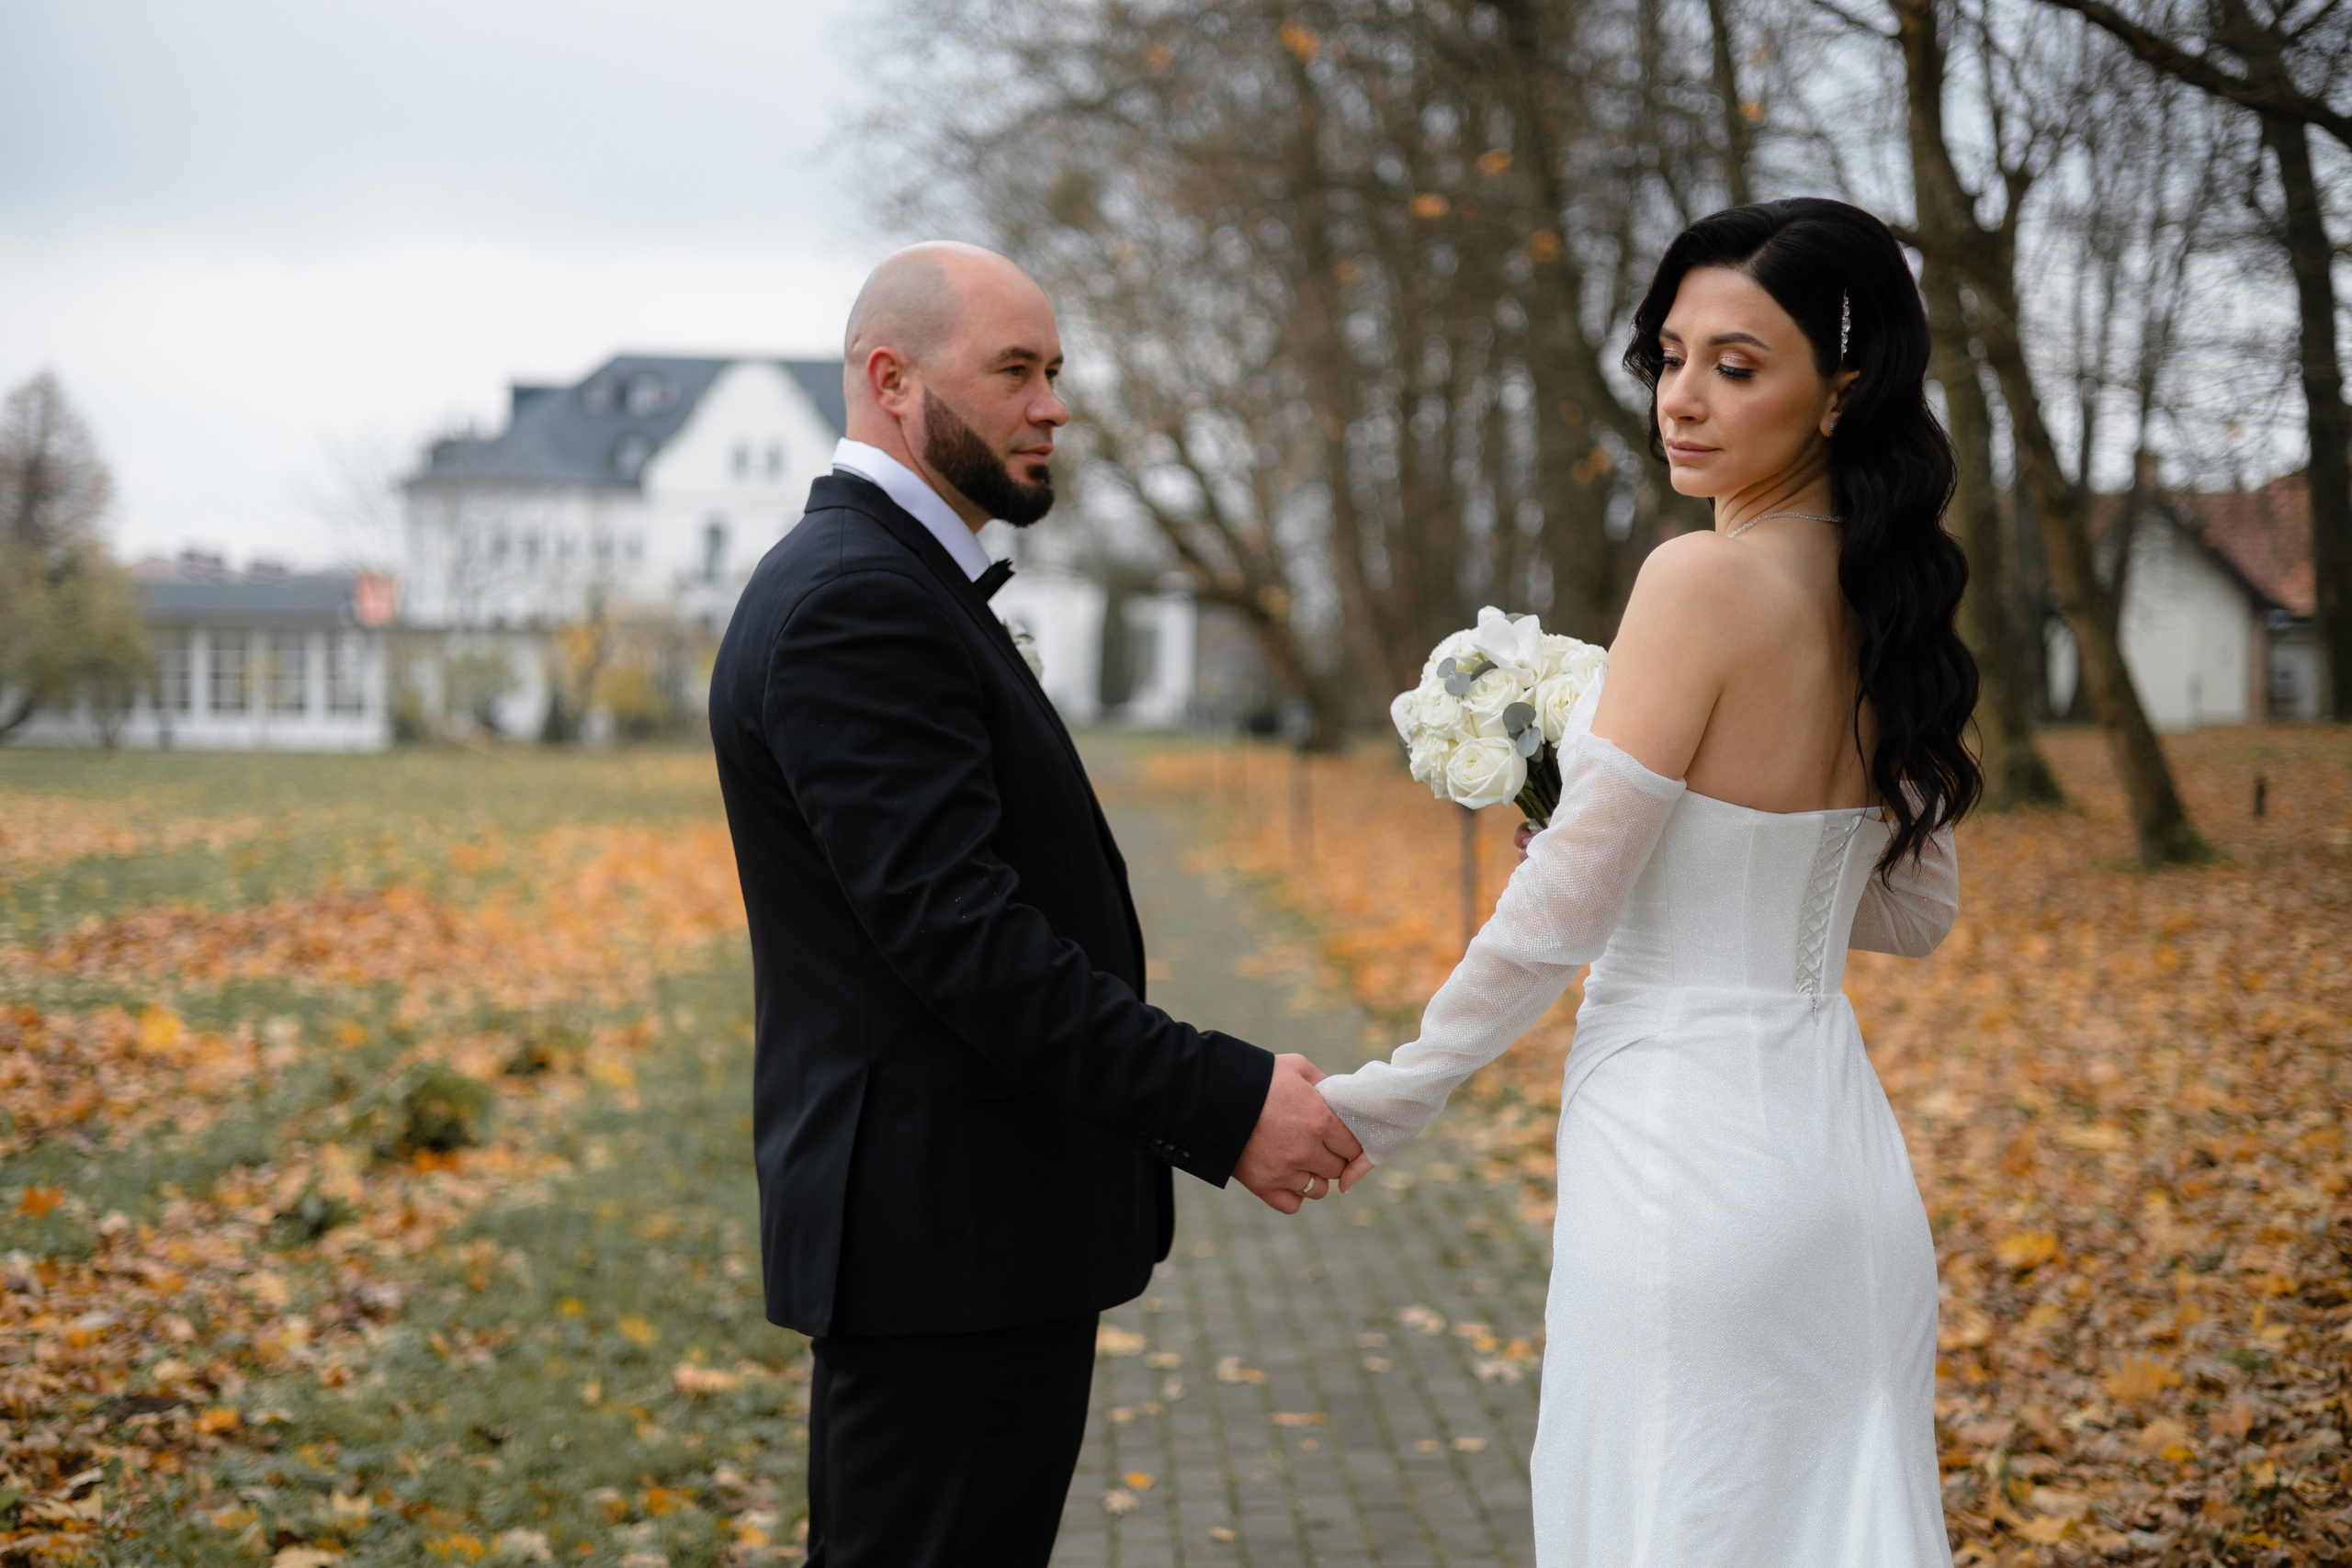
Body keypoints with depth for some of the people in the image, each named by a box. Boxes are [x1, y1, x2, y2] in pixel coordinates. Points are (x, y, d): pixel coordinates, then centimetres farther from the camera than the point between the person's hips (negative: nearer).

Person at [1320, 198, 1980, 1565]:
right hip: (1838, 1155, 8)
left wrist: (1389, 1099, -5)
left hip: (1690, 1146, -8)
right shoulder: (1884, 603, 7)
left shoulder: (1705, 580, -16)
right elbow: (1917, 910, 16)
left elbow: (1563, 905, -14)